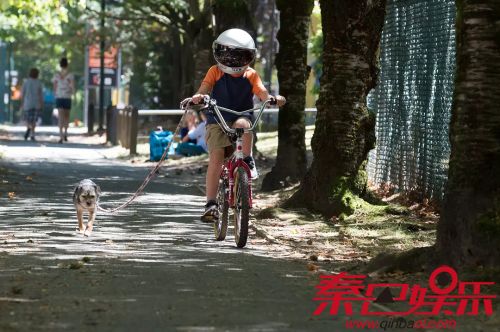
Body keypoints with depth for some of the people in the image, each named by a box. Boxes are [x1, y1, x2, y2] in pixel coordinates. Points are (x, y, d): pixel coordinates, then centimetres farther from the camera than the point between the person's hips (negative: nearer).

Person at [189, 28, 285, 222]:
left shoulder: (251, 75, 3)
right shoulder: (215, 72, -1)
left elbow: (262, 94, -7)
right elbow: (205, 88, -14)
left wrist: (274, 99, -30)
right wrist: (198, 97, -38)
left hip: (242, 116, 1)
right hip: (217, 121, -1)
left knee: (241, 125, -37)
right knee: (216, 158, -16)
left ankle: (248, 160, -13)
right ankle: (211, 204, -13)